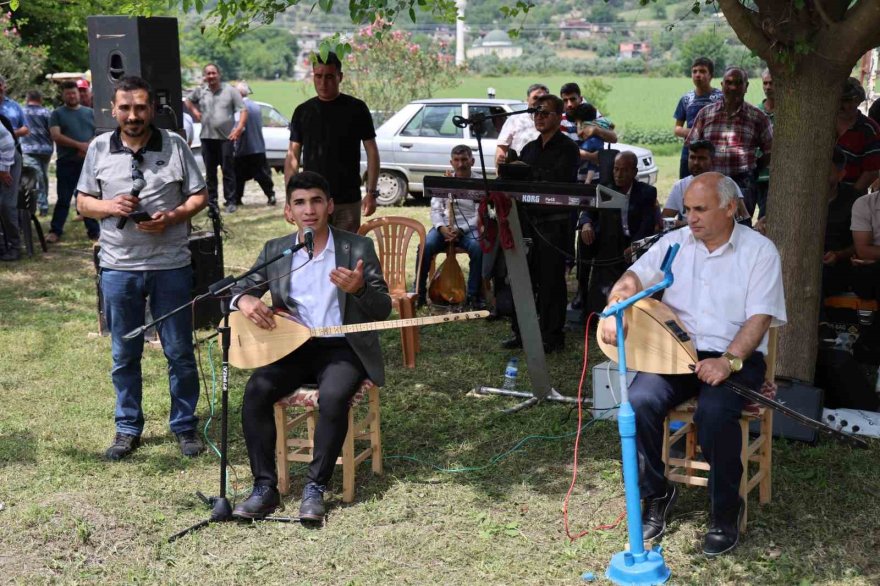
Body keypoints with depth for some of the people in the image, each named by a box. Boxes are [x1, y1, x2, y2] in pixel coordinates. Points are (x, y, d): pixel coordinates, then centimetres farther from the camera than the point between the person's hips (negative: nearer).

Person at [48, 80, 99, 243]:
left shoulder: (89, 112, 13)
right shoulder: (57, 114, 4)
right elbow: (56, 136, -8)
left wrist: (89, 146, -12)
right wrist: (79, 145, -16)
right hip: (66, 163, -2)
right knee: (63, 199, 0)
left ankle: (94, 231, 11)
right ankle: (55, 231, 7)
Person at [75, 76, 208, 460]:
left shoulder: (174, 145, -1)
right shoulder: (99, 148, 4)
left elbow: (199, 196, 3)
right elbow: (83, 203, 9)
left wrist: (172, 217, -15)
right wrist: (109, 206, -13)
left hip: (171, 266, -1)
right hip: (119, 268, 2)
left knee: (179, 352, 7)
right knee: (124, 355, 11)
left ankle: (185, 426, 21)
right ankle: (128, 428, 25)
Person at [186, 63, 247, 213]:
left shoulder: (230, 91, -1)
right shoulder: (200, 91, 8)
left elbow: (243, 110, -4)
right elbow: (189, 101, 29)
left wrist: (239, 128, -17)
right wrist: (195, 112, 11)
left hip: (226, 137, -3)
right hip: (207, 137, 4)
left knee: (228, 171, -2)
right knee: (210, 172, 8)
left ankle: (230, 202, 2)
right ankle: (211, 202, 15)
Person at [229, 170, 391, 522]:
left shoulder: (358, 248, 2)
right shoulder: (274, 251, 9)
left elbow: (383, 310, 0)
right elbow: (241, 291, 12)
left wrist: (359, 288, -23)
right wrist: (245, 300, -14)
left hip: (343, 348, -2)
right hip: (292, 346, 3)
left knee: (333, 396, -33)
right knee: (256, 391, -25)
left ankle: (316, 487, -18)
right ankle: (265, 487, -15)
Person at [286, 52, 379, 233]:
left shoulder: (356, 109, 0)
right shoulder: (303, 111, 6)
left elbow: (371, 151, 1)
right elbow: (293, 155, 8)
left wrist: (371, 192, -7)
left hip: (348, 202, -2)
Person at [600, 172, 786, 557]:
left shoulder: (759, 250, -2)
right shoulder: (674, 243, 9)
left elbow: (759, 318, -10)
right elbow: (633, 279, 2)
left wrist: (728, 361, -25)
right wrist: (614, 309, -21)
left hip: (736, 356, -3)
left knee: (714, 414, -33)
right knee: (640, 402, -25)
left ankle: (726, 514, -9)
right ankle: (657, 495, -1)